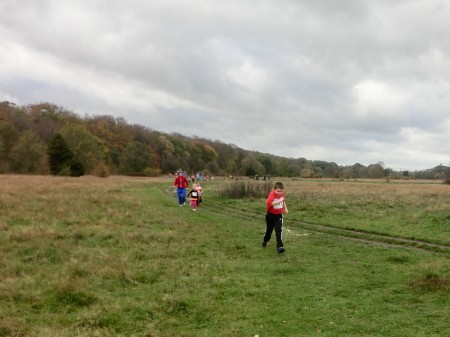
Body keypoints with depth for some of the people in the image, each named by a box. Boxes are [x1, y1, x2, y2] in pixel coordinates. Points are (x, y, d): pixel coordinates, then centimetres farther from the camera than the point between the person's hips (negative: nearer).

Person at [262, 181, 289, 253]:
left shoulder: (282, 194, -5)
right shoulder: (272, 194, -24)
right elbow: (268, 203, -42)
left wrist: (285, 208, 12)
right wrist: (278, 201, -45)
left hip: (278, 215, 3)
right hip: (270, 215, -2)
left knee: (279, 231, -13)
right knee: (269, 229, 18)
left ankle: (279, 247, -15)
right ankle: (265, 240, 47)